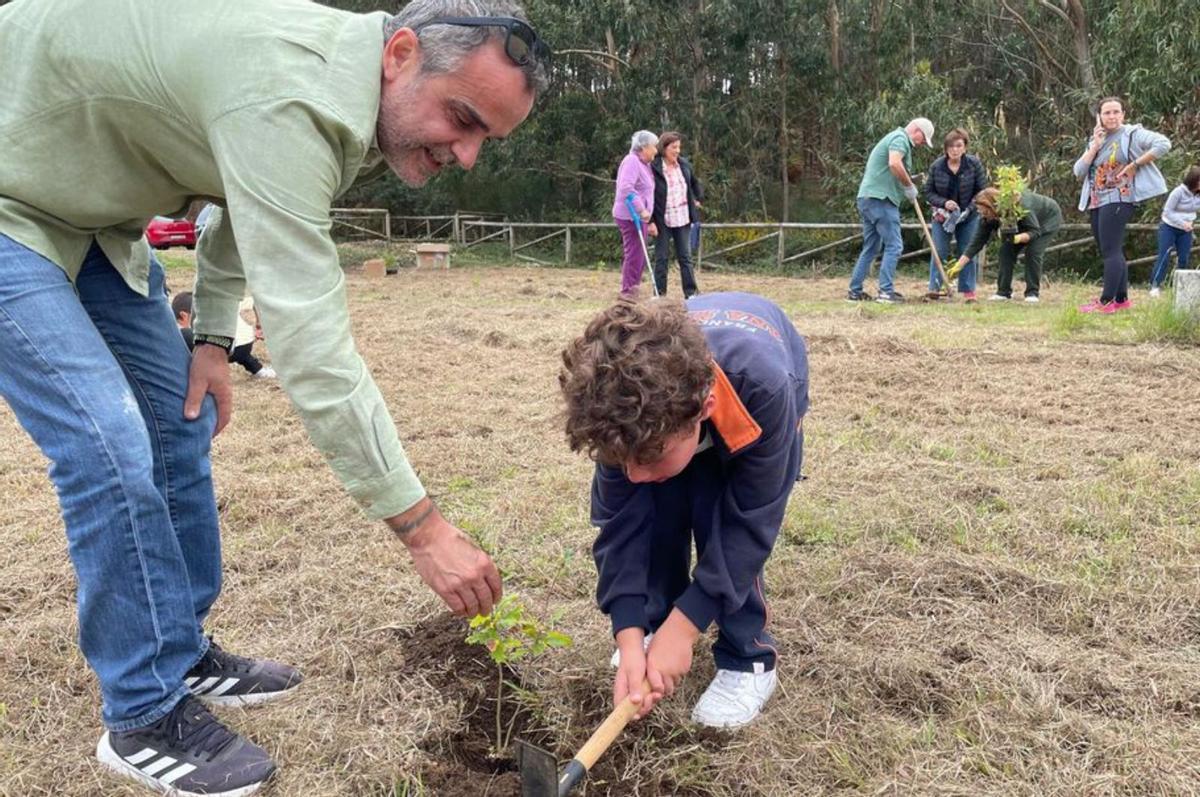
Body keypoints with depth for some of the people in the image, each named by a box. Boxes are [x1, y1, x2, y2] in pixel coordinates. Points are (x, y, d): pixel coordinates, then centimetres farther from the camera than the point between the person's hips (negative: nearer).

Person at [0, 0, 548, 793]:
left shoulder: (347, 81, -6)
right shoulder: (286, 94, -36)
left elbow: (244, 203, 11)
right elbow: (310, 346, -39)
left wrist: (214, 334, 1)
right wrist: (422, 525, -34)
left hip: (89, 208, 9)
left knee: (179, 419, 6)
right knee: (111, 447, -16)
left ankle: (182, 652, 22)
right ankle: (147, 715, 1)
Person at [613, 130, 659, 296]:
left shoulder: (644, 164, 19)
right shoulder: (632, 161, -11)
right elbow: (626, 187, -26)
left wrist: (650, 221, 23)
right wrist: (641, 209, -29)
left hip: (639, 217, 10)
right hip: (630, 216, -10)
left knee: (639, 256, 12)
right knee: (634, 255, -9)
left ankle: (632, 290, 19)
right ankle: (628, 292, -3)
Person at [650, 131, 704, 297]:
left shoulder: (684, 164, 4)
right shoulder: (653, 168, -12)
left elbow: (695, 183, 25)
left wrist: (698, 199, 17)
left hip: (683, 220, 4)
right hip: (662, 221, -4)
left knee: (685, 257, 7)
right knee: (661, 258, 5)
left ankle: (691, 293, 11)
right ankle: (660, 294, 13)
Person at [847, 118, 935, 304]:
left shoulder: (894, 138, 26)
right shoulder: (900, 138, -6)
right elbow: (894, 163, -26)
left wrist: (906, 189, 17)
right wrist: (910, 186, -14)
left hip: (868, 197, 10)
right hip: (881, 199, -10)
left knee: (871, 248, 13)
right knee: (894, 246, -8)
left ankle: (855, 291, 13)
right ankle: (886, 291, -11)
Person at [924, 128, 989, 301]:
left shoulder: (974, 164, -11)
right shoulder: (936, 166, -10)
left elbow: (982, 190, -6)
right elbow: (928, 192, -4)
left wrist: (969, 209, -18)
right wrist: (944, 203, -22)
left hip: (969, 217, 0)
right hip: (942, 216, 0)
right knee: (939, 252, -4)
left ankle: (968, 290, 9)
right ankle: (934, 289, 0)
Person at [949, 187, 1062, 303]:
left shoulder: (1020, 206, -40)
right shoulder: (987, 218, -23)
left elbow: (1035, 231, -33)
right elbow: (977, 242, -19)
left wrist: (1018, 238, -53)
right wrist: (958, 266, -24)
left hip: (1049, 218, -6)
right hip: (1023, 223, 6)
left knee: (1033, 252, -23)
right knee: (1006, 249, -11)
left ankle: (1033, 292, -12)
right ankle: (1003, 292, -5)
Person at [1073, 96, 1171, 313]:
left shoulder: (1132, 134, -3)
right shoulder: (1096, 140, 16)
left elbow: (1163, 144, -17)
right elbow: (1079, 172, 6)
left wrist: (1135, 164, -17)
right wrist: (1095, 146, -3)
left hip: (1119, 199, -8)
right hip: (1097, 202, 8)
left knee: (1111, 251, -13)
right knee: (1111, 252, 11)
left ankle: (1106, 301, -16)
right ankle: (1122, 299, 18)